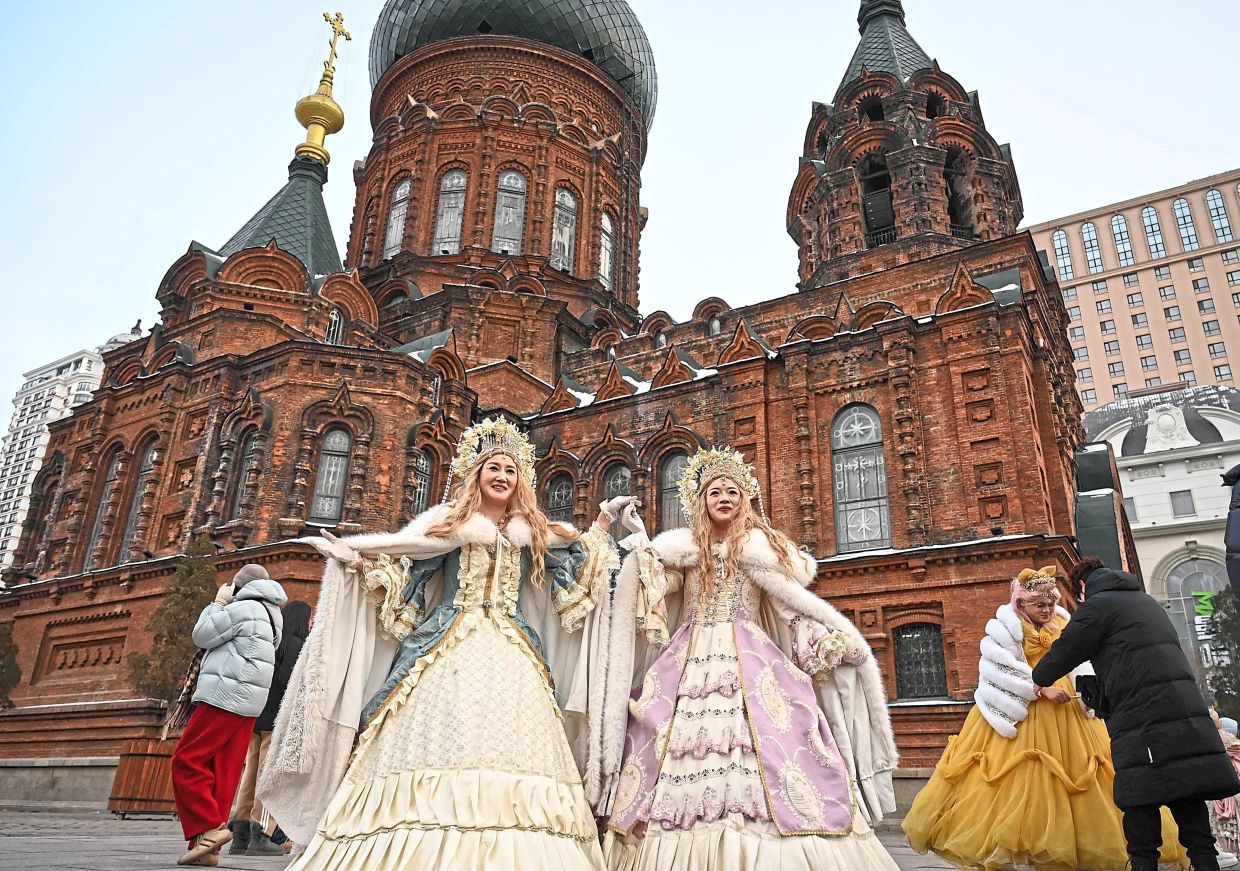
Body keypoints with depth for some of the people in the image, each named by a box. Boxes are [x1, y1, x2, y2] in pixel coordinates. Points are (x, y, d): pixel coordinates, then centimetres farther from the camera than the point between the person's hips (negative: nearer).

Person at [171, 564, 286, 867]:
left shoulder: (244, 607, -8)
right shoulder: (270, 614, 22)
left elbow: (202, 636, -4)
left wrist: (219, 603, 7)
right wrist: (225, 606, 22)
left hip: (225, 696, -9)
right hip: (247, 704, 9)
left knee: (187, 761, -5)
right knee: (223, 772, 6)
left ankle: (209, 828, -10)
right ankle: (206, 846, 6)